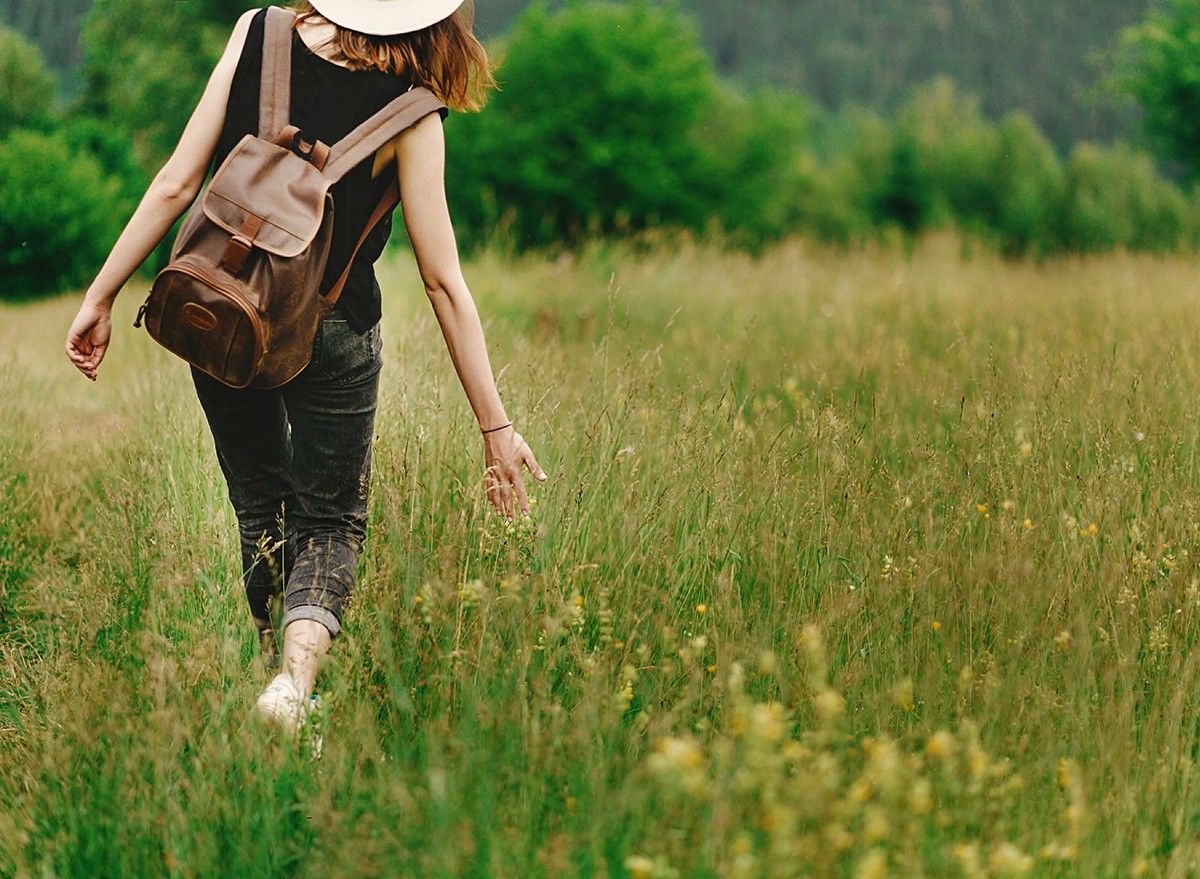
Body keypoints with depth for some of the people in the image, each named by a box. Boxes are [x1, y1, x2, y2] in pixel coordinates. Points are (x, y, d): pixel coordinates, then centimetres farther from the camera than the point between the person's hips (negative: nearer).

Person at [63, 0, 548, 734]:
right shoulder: (410, 113, -11)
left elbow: (177, 184, -8)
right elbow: (443, 280, -10)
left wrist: (102, 295, 1)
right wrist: (496, 426, -5)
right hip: (330, 335, -2)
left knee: (259, 507, 22)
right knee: (330, 521, 12)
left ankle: (276, 666, 25)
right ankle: (300, 668, -14)